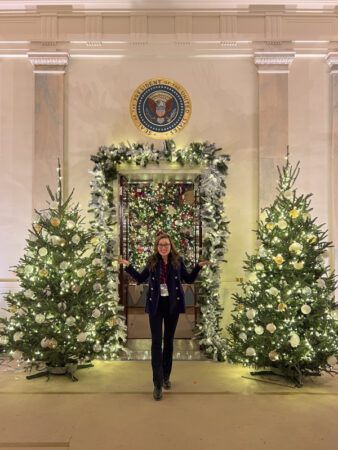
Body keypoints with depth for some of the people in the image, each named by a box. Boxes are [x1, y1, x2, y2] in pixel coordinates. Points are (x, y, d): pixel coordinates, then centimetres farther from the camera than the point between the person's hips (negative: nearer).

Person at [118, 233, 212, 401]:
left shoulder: (177, 261, -1)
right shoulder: (152, 262, 0)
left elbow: (189, 279, 8)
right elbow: (140, 278, 11)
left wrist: (199, 266, -2)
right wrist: (128, 265, 2)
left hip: (173, 305, 1)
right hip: (155, 305, -1)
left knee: (169, 341, 13)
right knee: (156, 342, -4)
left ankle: (166, 376, 31)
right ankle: (157, 384, 4)